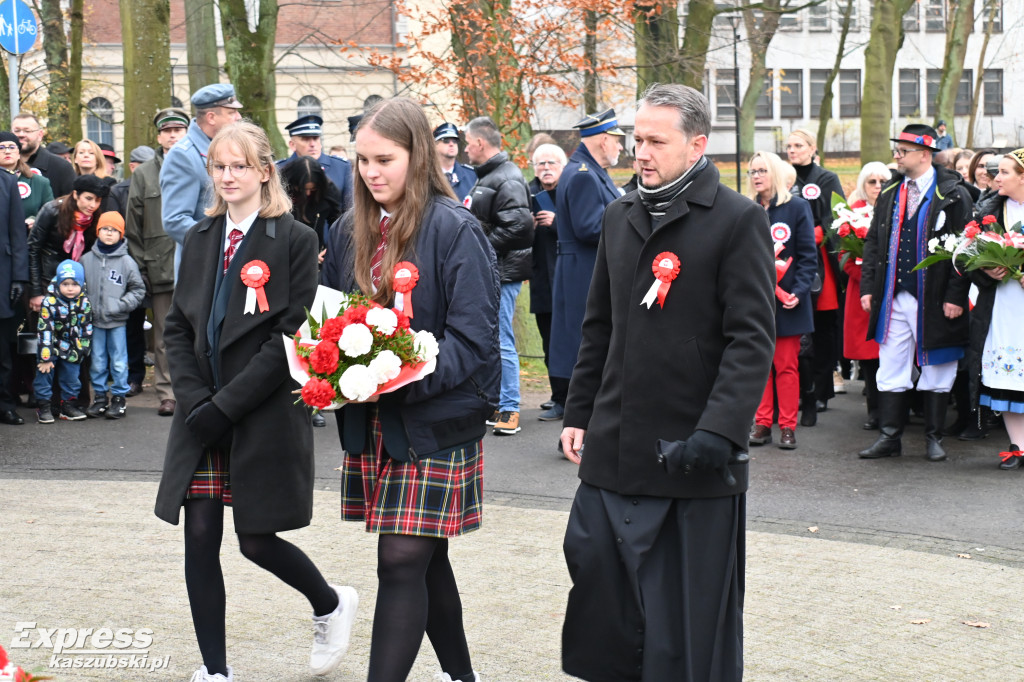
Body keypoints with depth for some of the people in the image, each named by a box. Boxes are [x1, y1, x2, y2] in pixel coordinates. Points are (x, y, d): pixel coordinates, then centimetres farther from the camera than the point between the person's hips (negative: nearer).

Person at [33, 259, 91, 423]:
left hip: (71, 347, 3)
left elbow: (87, 328, 0)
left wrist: (81, 350, -3)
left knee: (71, 374, 6)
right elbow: (45, 330, -20)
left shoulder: (84, 302, -9)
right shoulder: (49, 302, -20)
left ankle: (68, 404, 19)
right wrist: (45, 357, -21)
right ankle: (43, 405, 8)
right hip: (51, 345, -3)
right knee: (44, 372, -2)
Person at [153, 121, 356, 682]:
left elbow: (292, 336, -12)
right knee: (200, 536, 2)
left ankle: (331, 604, 30)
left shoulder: (295, 240, -7)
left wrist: (225, 405, -15)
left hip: (265, 414, -5)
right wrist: (194, 398, -6)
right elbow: (178, 328, 11)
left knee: (256, 539, 0)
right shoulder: (200, 240, 11)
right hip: (203, 417, 5)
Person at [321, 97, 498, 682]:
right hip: (371, 423, 6)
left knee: (402, 562, -8)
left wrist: (402, 380, -26)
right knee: (426, 559, 16)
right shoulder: (352, 232, 9)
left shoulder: (455, 230, -11)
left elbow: (473, 338, -15)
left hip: (435, 422, -6)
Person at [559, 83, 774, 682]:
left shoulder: (738, 220, -7)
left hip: (692, 457, -6)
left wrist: (719, 431, -22)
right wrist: (579, 414, 15)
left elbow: (752, 339, -12)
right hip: (614, 448, 6)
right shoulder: (621, 216, 13)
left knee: (690, 632, 3)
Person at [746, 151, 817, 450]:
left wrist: (799, 291, -14)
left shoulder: (797, 207, 0)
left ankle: (788, 426, 8)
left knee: (786, 366, 0)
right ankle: (762, 423, 13)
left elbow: (808, 256, -2)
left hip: (786, 300, -3)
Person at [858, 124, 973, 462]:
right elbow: (873, 241, 12)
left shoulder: (952, 194, -6)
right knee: (891, 370, 5)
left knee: (936, 371, 7)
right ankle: (889, 437, 13)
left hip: (934, 301, -4)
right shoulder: (890, 192, 9)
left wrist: (955, 296, -13)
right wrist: (868, 287, 5)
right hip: (894, 296, 4)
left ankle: (934, 437, 18)